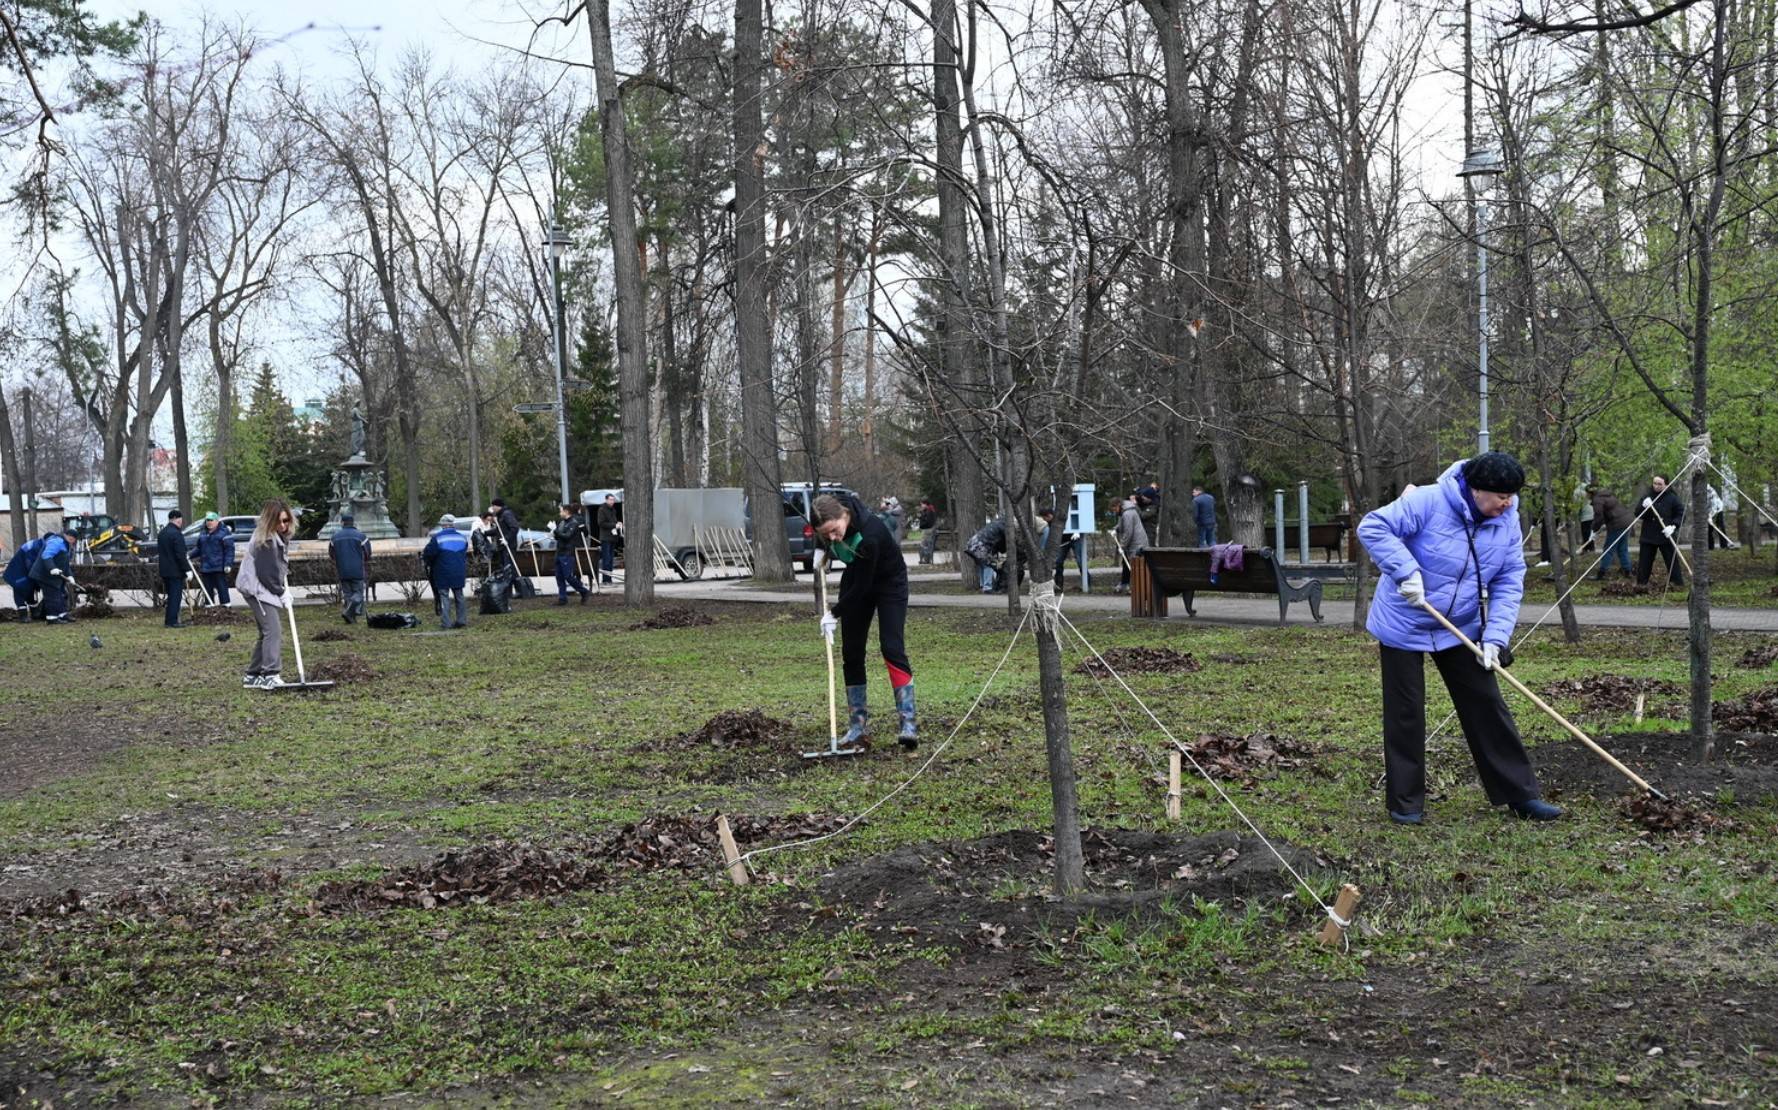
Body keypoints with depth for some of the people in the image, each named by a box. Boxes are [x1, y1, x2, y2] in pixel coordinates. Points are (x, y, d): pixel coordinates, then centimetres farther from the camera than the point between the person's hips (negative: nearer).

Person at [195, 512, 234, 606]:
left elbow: (229, 549, -11)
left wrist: (228, 564, -18)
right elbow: (199, 549, 22)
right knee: (208, 590, 9)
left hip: (219, 568, -6)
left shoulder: (224, 532, -6)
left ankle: (226, 607, -4)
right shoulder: (203, 533, 15)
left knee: (222, 588, -6)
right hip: (205, 568, 6)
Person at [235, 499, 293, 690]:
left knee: (267, 633, 12)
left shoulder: (281, 537, 9)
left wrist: (284, 582, 10)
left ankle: (253, 675, 19)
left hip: (271, 590, 10)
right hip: (258, 590, -10)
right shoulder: (264, 541, -20)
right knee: (273, 630, -19)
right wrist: (281, 592, -11)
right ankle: (270, 674, -24)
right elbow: (266, 573, -20)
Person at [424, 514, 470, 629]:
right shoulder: (462, 538, 7)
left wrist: (428, 563, 11)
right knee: (459, 596, 14)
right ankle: (462, 620, 14)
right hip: (459, 572, 4)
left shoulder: (437, 538, -10)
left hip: (443, 573, -4)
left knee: (443, 596, 1)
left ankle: (446, 622, -5)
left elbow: (428, 554, -8)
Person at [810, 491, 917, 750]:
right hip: (856, 578, 6)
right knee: (851, 651, 0)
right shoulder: (827, 513, -22)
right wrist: (822, 550, -4)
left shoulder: (870, 534, -39)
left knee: (892, 647, -18)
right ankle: (858, 723, 6)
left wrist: (834, 613, -19)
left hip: (889, 581, -6)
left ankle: (908, 724, -20)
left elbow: (862, 587, -28)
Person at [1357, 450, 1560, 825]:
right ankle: (1405, 802, 14)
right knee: (1405, 713, 3)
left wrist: (1495, 637, -15)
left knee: (1488, 707, 5)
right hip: (1404, 626, -5)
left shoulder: (1507, 521, -6)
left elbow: (1509, 583, -4)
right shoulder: (1428, 502, -24)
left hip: (1461, 630, 5)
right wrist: (1406, 571, -33)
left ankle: (1520, 793, 13)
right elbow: (1372, 527, -25)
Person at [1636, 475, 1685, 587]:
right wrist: (1644, 507, -21)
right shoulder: (1646, 496, 2)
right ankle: (1641, 583, 14)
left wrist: (1673, 526, -16)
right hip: (1648, 536, 2)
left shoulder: (1672, 498, -4)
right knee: (1644, 561, 6)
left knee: (1672, 561, 1)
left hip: (1665, 536, -2)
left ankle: (1677, 582, 6)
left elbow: (1682, 514, -1)